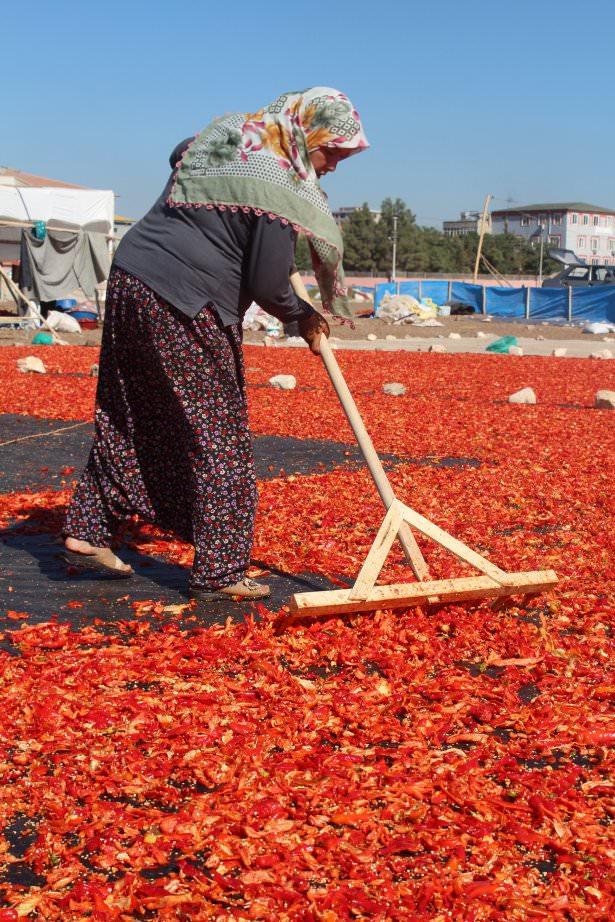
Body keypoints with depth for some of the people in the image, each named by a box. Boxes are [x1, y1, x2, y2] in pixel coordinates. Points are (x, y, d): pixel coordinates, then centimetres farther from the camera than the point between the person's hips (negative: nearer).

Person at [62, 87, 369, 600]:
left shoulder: (228, 132, 14)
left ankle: (87, 532, 24)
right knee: (218, 437, 0)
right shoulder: (281, 185, -13)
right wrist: (303, 317, 6)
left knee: (127, 419, 17)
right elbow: (268, 285, -13)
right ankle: (219, 571, 6)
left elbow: (179, 154, 36)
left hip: (130, 274, 9)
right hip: (183, 306, -9)